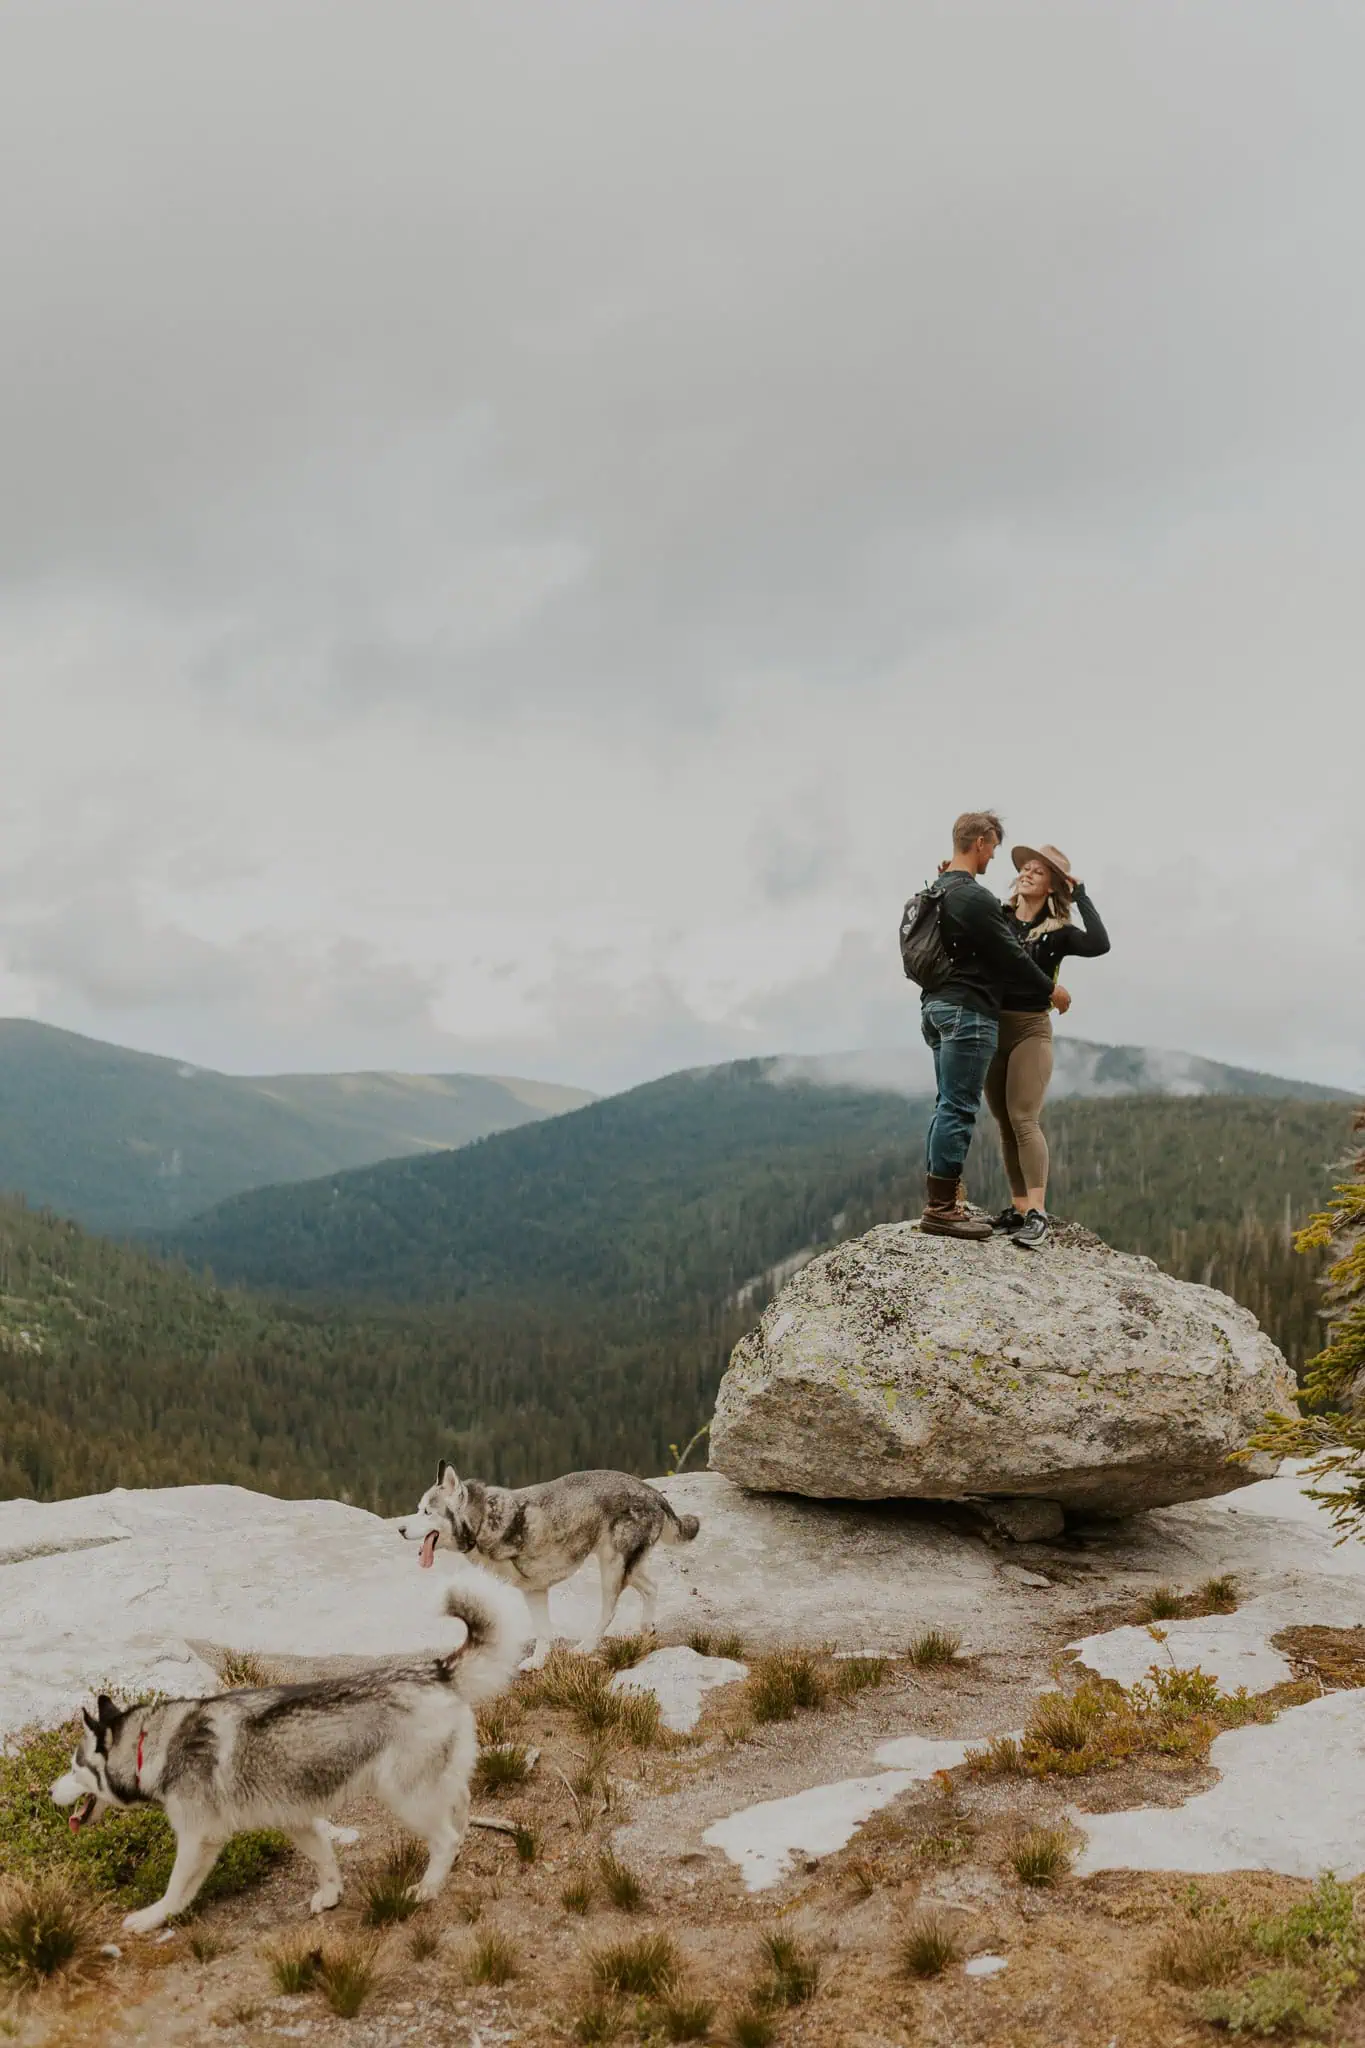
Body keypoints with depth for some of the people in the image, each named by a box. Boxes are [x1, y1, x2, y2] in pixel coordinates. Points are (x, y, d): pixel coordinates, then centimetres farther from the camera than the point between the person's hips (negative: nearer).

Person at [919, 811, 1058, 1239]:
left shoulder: (937, 891, 14)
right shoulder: (974, 897, -16)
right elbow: (1011, 956, -12)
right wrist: (1050, 991, 0)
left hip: (937, 1006, 10)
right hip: (968, 1011, -10)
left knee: (948, 1107, 12)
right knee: (958, 1109, -9)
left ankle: (940, 1202, 13)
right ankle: (942, 1208, -9)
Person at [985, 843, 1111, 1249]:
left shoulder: (1057, 932, -3)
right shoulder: (996, 918, 7)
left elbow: (1099, 944, -19)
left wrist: (1080, 894, -12)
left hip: (1030, 1029, -4)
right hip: (990, 1026, 4)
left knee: (1024, 1120, -15)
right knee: (1004, 1123, 6)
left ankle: (1037, 1213, -17)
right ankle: (1019, 1207, 12)